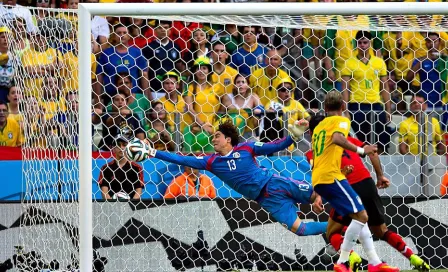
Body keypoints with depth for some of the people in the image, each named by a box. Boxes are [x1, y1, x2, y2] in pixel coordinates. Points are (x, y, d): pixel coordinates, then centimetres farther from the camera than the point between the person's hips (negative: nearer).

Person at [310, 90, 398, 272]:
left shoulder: (319, 126, 24)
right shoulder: (341, 120, 0)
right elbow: (337, 138, -23)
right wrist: (360, 150, -21)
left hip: (318, 179, 9)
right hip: (331, 175, -9)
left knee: (359, 216, 12)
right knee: (361, 215, -11)